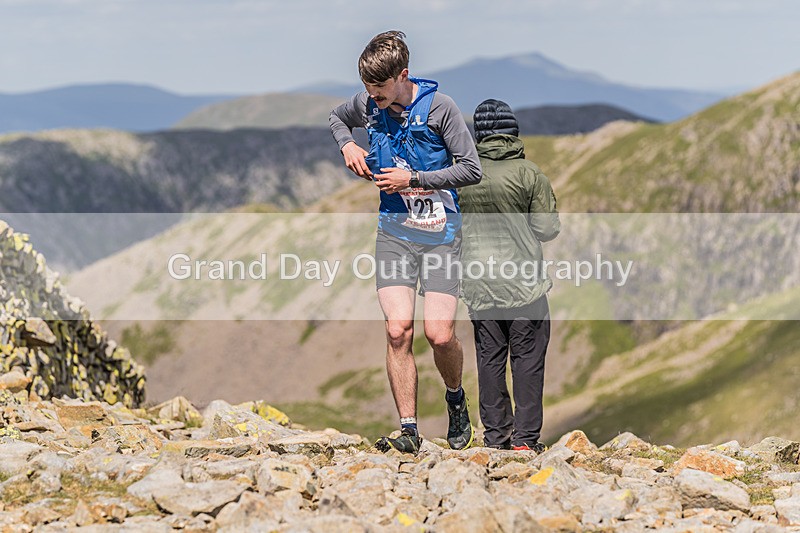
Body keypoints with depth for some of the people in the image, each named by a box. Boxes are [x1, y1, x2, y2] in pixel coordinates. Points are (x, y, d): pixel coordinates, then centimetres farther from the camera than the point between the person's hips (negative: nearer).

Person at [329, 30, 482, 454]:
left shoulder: (439, 107, -11)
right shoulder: (367, 103, 2)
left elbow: (472, 170, -9)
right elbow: (337, 118, 26)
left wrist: (413, 179, -13)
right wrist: (347, 145, 5)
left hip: (439, 234, -3)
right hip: (393, 232, 3)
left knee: (440, 335, -10)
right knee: (398, 331, -10)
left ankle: (455, 398, 22)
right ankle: (408, 431, -3)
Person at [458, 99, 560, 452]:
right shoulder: (530, 174, -10)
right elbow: (548, 230, -8)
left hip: (480, 286, 3)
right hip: (524, 283, -3)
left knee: (489, 357, 11)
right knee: (528, 358, 4)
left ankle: (495, 434, 13)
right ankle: (525, 437, 3)